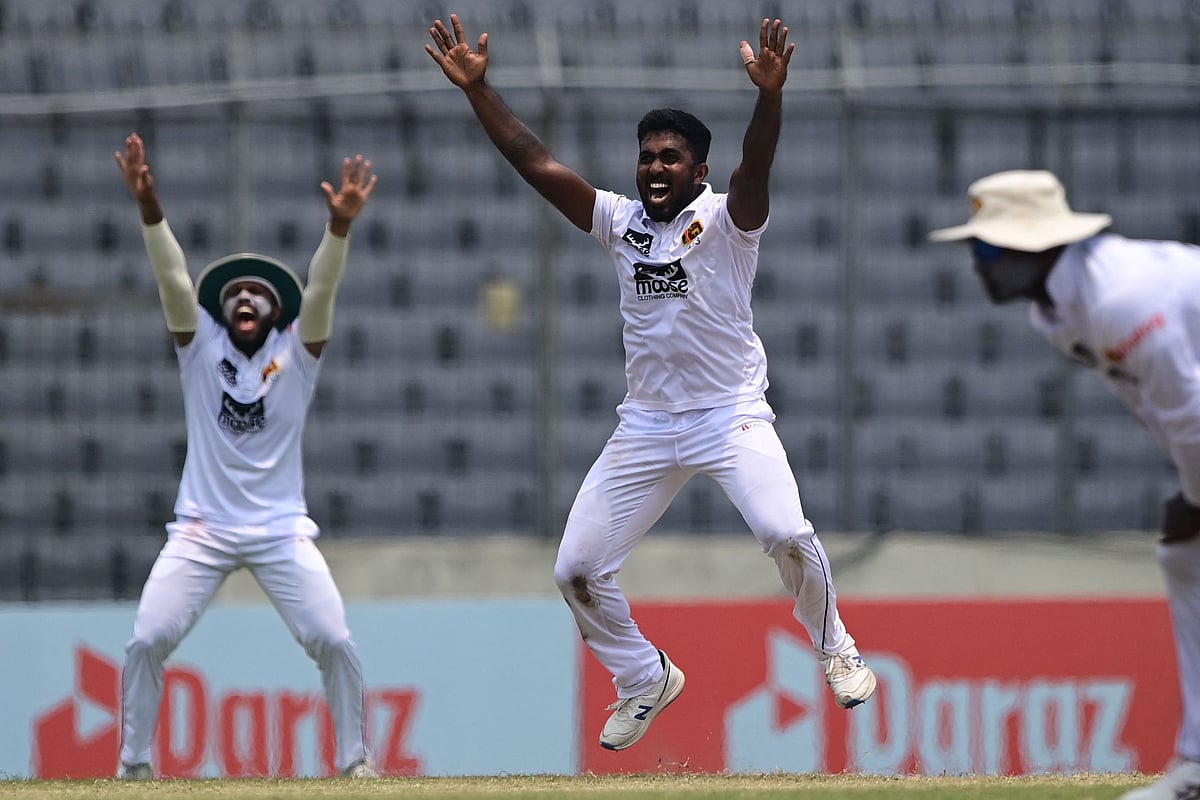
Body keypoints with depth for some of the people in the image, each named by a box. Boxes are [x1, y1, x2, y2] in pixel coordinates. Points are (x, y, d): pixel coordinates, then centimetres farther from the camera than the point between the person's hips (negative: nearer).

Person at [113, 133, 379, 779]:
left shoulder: (296, 353, 3)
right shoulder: (200, 346, 4)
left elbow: (320, 290, -12)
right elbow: (173, 279, -9)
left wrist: (340, 224, -30)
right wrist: (149, 208, -25)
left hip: (281, 528, 0)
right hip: (202, 528, 0)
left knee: (333, 640, -12)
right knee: (147, 641, -10)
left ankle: (354, 759, 3)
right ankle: (134, 765, 3)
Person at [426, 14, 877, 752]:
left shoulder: (725, 221, -8)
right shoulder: (621, 221, 5)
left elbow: (756, 170, -29)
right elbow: (536, 163, -1)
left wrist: (770, 96, -48)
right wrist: (477, 89, -11)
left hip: (731, 414, -5)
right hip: (646, 423, 5)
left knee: (784, 532, -28)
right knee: (577, 570, 1)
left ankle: (836, 649, -1)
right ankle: (647, 679, 25)